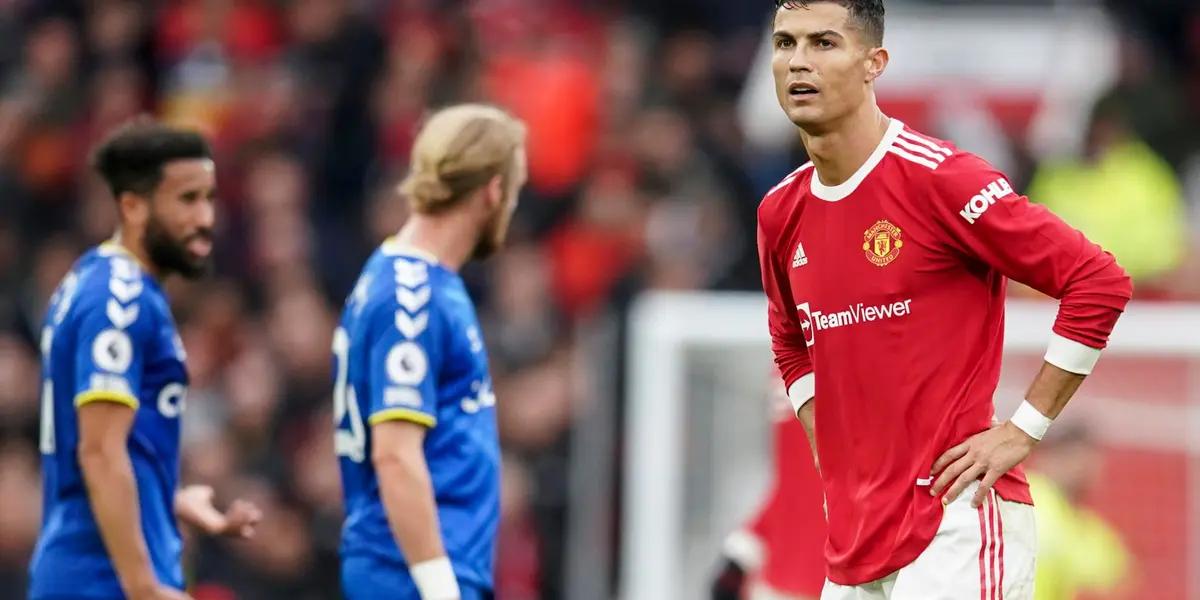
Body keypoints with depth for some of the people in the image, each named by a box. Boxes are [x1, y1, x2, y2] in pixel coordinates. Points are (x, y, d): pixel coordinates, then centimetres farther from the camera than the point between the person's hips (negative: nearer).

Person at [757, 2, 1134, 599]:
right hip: (851, 544, 7)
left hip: (959, 522, -7)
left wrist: (1022, 431, -11)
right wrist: (831, 452, 15)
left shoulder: (938, 178, -11)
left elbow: (1100, 283, -12)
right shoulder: (781, 213, 11)